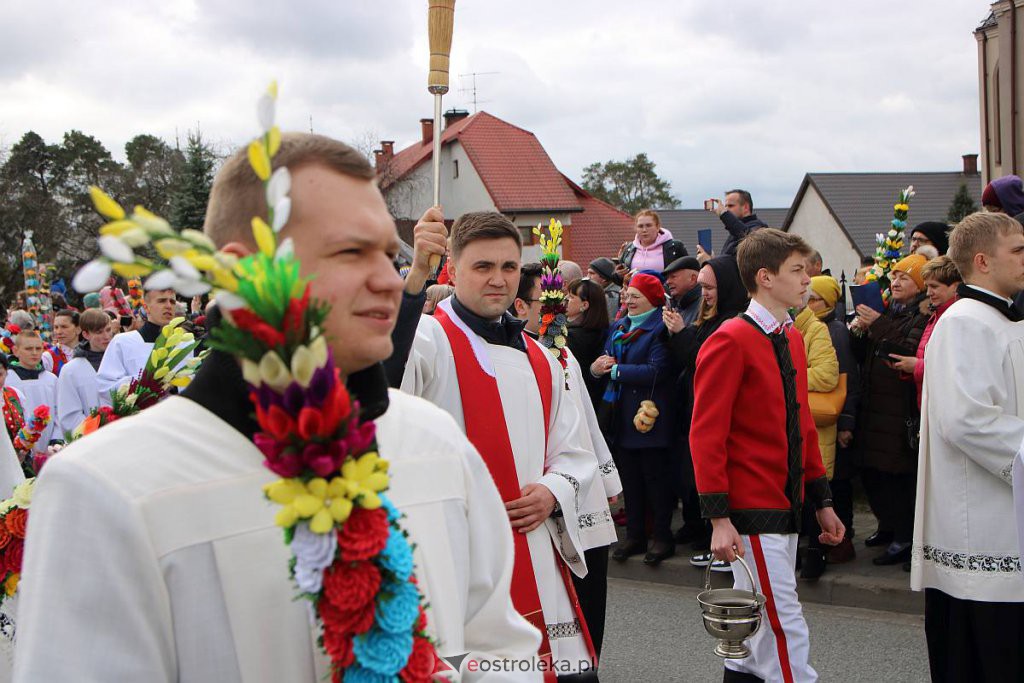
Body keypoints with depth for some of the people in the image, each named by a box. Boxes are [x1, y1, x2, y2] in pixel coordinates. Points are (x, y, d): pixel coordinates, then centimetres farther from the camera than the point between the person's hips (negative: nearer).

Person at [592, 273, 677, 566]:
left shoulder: (659, 329, -13)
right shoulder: (618, 327, 13)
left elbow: (656, 371, -23)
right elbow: (606, 361, 12)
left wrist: (616, 370, -16)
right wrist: (596, 367, -12)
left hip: (649, 418, -7)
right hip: (622, 418, 7)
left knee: (655, 477, 2)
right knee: (629, 478, 12)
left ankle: (662, 536, 12)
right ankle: (635, 535, 21)